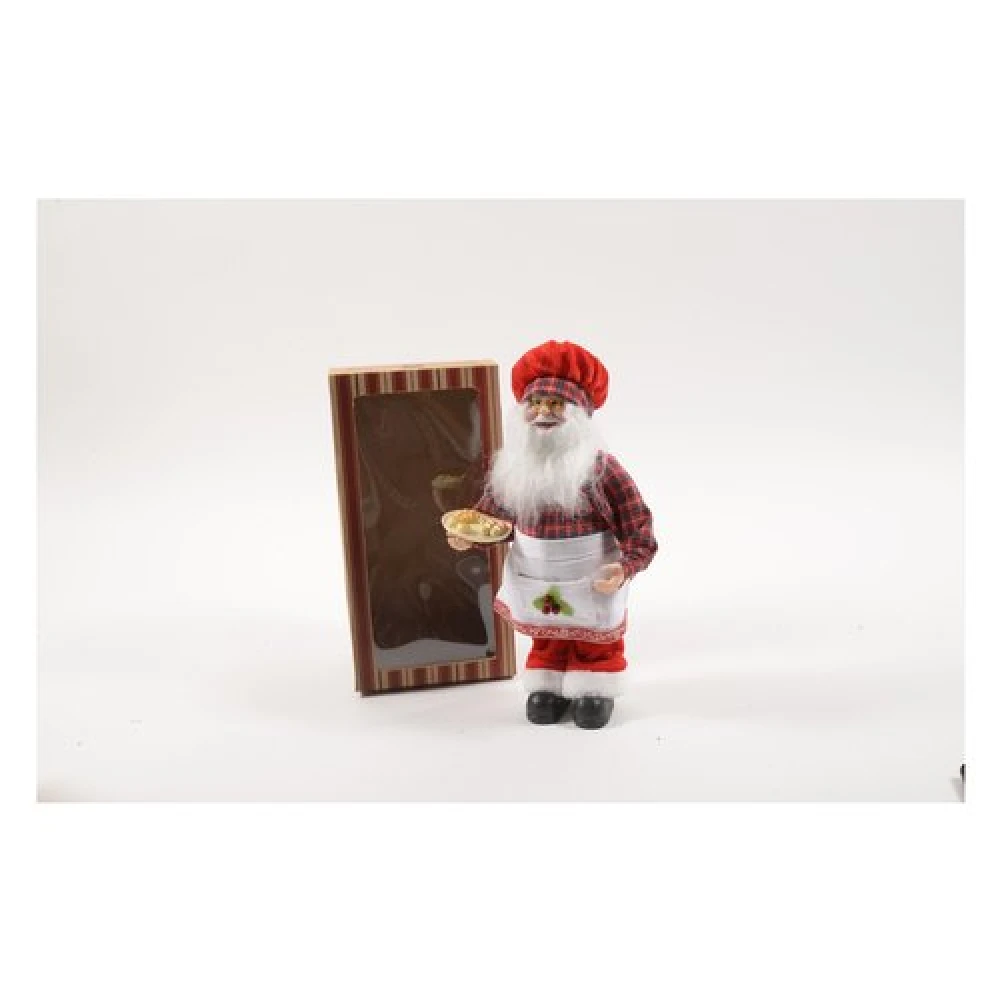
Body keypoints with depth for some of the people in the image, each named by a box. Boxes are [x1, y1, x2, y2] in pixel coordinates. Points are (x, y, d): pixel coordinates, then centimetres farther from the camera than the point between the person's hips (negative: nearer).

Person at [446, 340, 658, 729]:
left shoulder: (601, 467, -24)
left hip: (591, 584, -3)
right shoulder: (514, 465, -10)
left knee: (595, 645, 20)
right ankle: (547, 687, 44)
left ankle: (594, 690, 41)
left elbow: (637, 524, -21)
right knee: (546, 642, 24)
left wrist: (626, 566, -32)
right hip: (535, 584, 4)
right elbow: (495, 511, 3)